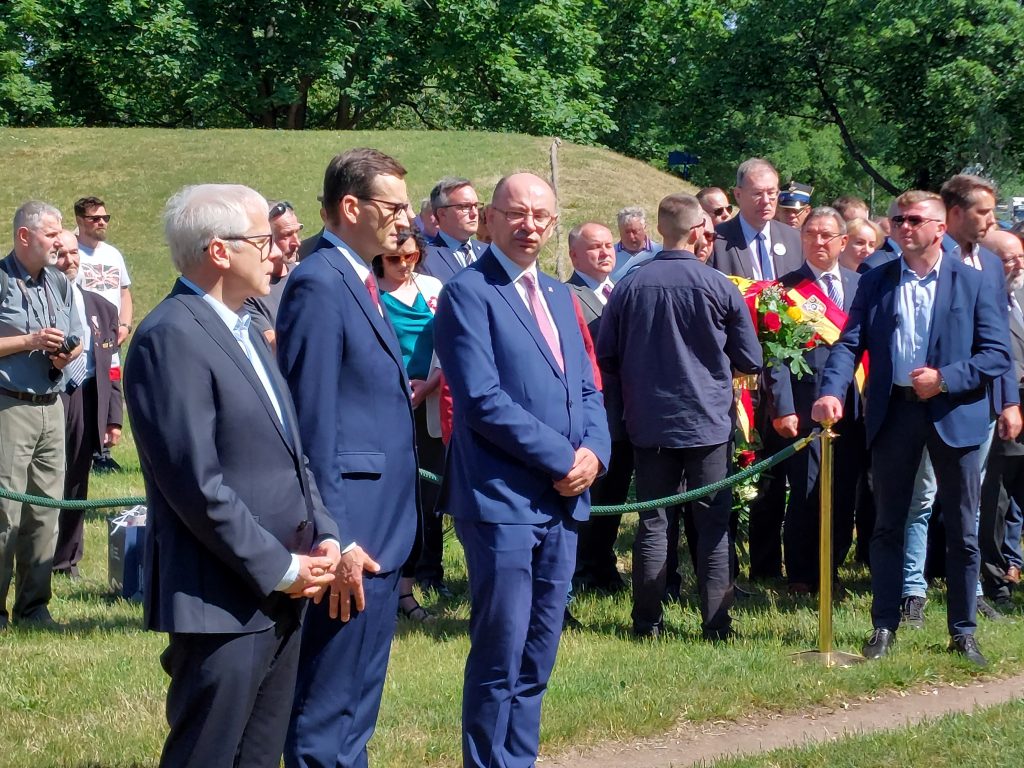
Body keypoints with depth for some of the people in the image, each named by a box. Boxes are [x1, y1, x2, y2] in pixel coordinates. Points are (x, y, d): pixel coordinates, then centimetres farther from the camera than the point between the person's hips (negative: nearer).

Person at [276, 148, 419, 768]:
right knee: (327, 717, -4)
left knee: (359, 710, 17)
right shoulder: (319, 283, -15)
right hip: (350, 535, -10)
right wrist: (335, 539, -21)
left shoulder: (361, 282, 15)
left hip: (381, 530, 10)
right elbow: (312, 423, -19)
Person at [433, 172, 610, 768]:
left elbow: (587, 391, 17)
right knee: (501, 659, -6)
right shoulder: (468, 293, -7)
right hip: (502, 500, -7)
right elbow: (484, 399, -16)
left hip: (563, 499, 7)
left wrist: (594, 452, -3)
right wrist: (562, 458, -14)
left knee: (538, 659, 10)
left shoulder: (559, 296, 18)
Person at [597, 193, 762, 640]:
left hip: (650, 422, 2)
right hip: (708, 421, -2)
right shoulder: (719, 287, -10)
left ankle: (647, 622, 10)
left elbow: (606, 359, 3)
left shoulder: (630, 287, -6)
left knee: (652, 522, 8)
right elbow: (750, 361, -1)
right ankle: (716, 624, 5)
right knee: (713, 524, 5)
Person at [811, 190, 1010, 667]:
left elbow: (997, 354, -3)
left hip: (954, 414, -1)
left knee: (962, 532, 5)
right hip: (893, 413, 1)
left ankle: (963, 632, 15)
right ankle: (884, 626, 16)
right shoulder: (875, 282, 6)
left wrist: (945, 379, -15)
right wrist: (832, 392, -20)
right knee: (888, 525, 7)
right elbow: (849, 343, -2)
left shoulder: (972, 283, 1)